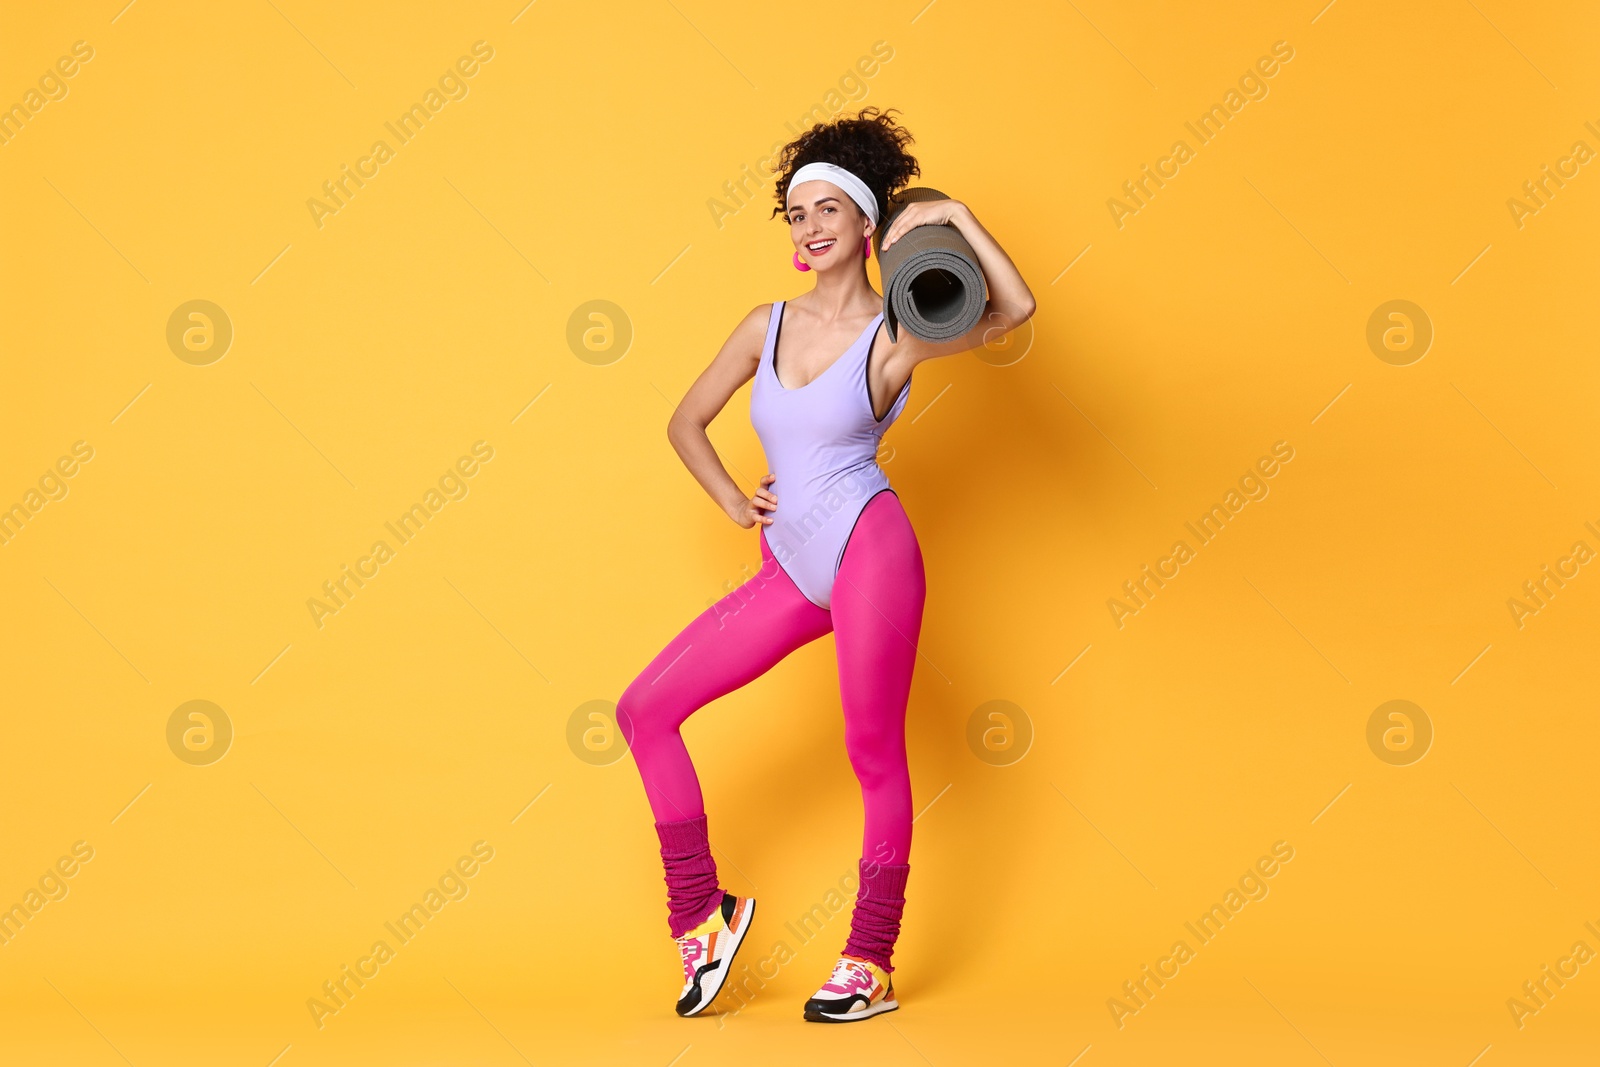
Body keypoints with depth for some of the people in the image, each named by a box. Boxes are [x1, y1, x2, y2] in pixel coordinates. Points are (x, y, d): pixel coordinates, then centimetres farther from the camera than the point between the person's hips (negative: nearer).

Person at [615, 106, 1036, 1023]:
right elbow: (687, 421, 22)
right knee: (644, 711, 2)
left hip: (868, 552, -6)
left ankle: (873, 964, 12)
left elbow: (1015, 308, -19)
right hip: (791, 574, 6)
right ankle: (703, 913, 11)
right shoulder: (769, 325, 12)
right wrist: (732, 502, 11)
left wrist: (957, 216, -14)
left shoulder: (895, 335, -3)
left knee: (876, 755, -2)